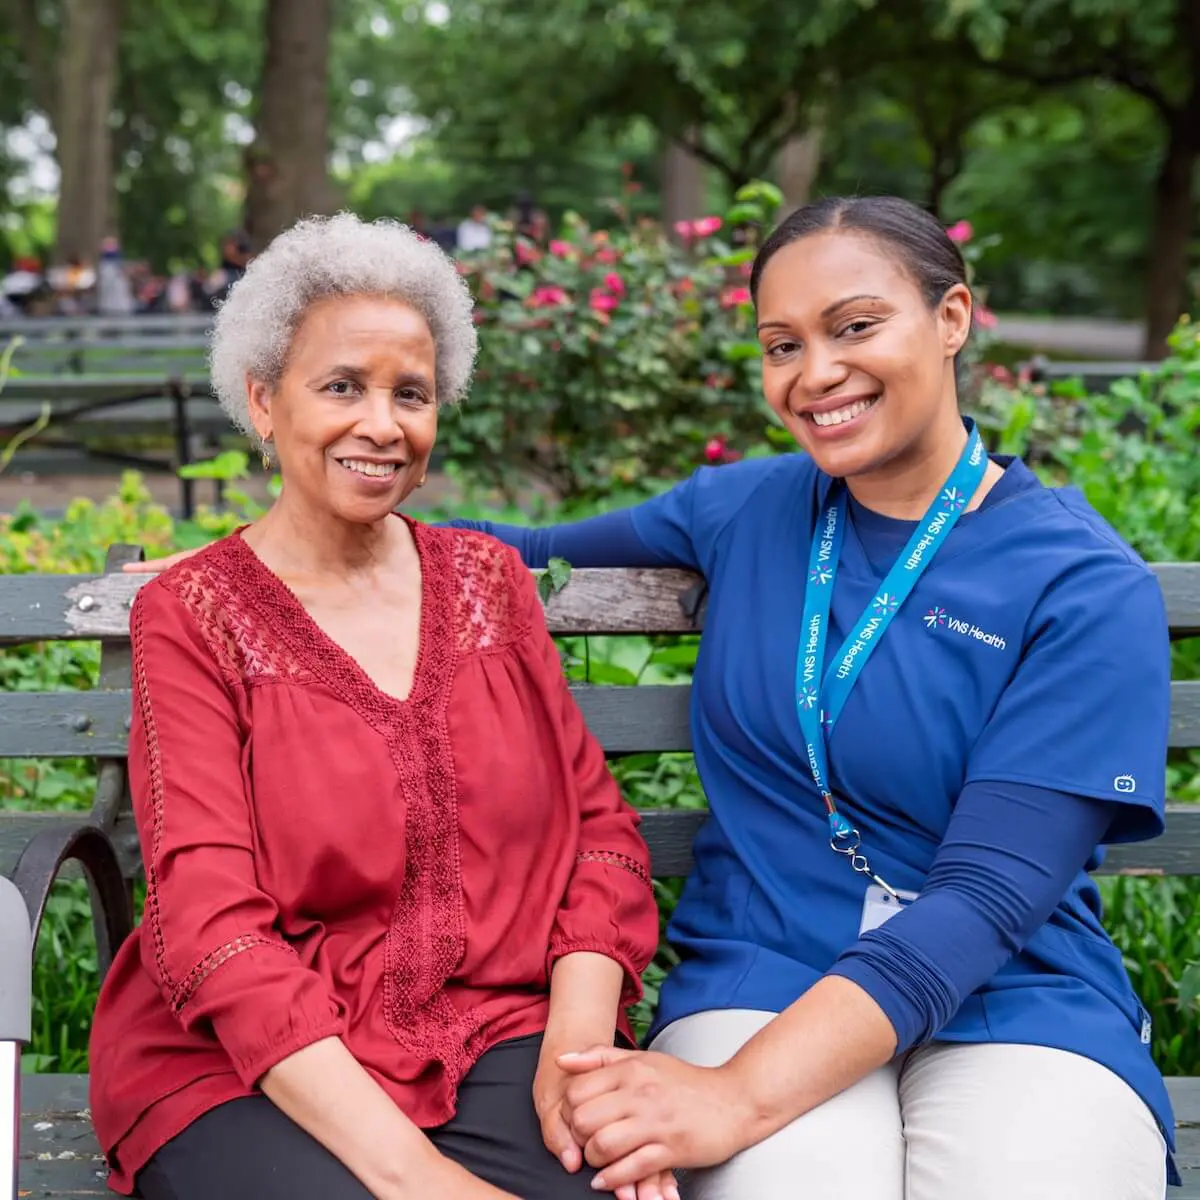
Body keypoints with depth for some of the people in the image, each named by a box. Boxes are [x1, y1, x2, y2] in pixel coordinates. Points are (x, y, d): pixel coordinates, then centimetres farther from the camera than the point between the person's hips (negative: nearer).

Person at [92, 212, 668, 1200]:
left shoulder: (489, 579, 11)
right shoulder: (191, 617, -2)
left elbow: (599, 821, 8)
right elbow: (212, 929, -11)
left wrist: (580, 1036, -12)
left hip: (498, 1037, 3)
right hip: (245, 1069, -3)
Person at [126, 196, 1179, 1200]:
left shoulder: (1086, 587, -6)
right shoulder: (745, 509, 7)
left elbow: (989, 892, -15)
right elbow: (534, 554, 24)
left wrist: (740, 1095, -27)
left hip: (1020, 1007, -1)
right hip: (762, 979, 1)